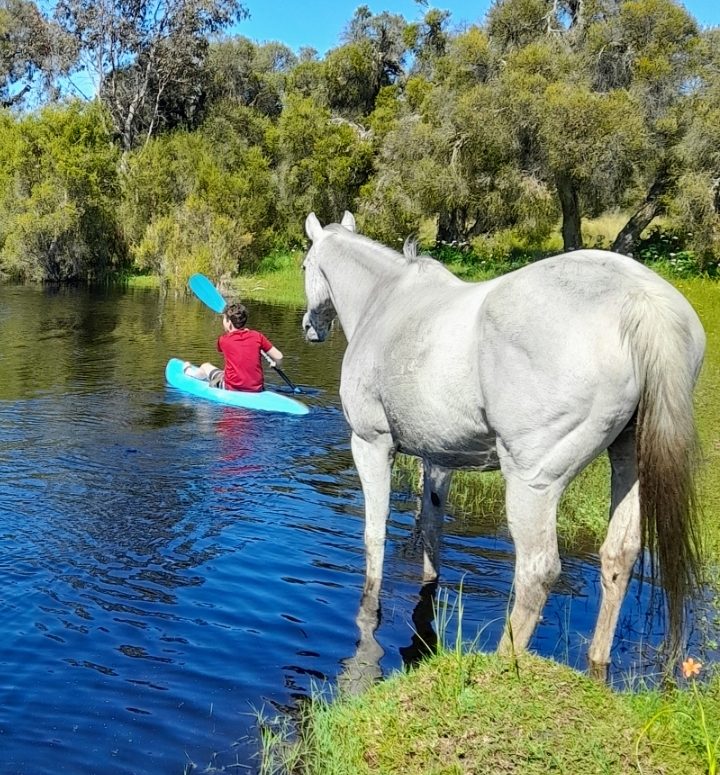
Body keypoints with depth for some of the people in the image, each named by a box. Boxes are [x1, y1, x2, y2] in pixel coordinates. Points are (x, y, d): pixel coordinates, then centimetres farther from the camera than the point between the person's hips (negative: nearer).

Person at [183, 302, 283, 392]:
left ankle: (188, 371, 56)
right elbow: (279, 357, -3)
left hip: (232, 389, -2)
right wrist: (274, 363, 21)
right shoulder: (257, 336, -3)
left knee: (205, 366, 25)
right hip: (257, 389, 2)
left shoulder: (223, 340, -6)